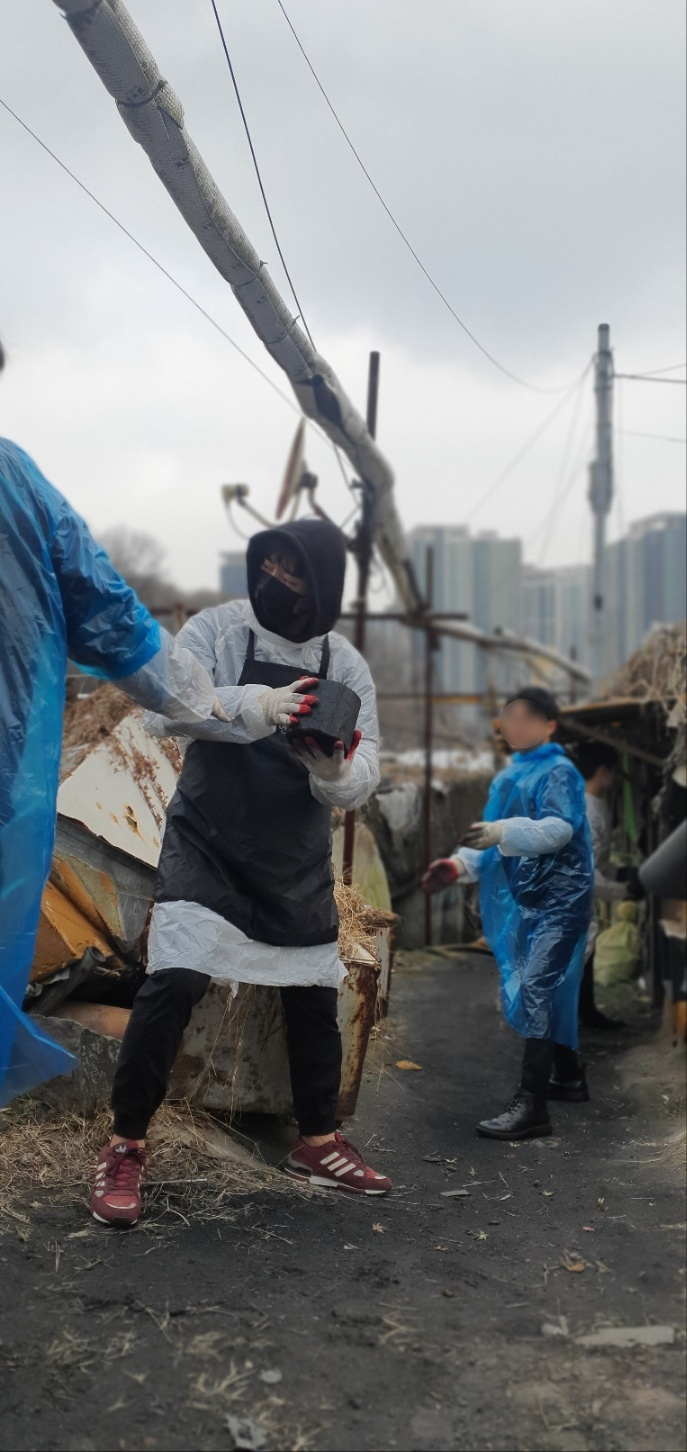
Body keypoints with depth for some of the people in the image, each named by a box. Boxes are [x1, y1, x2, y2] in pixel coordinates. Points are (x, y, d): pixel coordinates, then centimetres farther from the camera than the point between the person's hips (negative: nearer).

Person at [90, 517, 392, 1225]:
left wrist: (334, 772, -29)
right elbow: (164, 711, -23)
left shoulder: (346, 666, -1)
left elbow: (362, 778, -4)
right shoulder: (218, 629, -9)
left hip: (298, 860, 4)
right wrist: (255, 706, -38)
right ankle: (125, 1147, 1)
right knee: (174, 981, -17)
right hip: (208, 843, -4)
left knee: (315, 994, 10)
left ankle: (318, 1142, 30)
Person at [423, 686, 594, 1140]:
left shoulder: (558, 772, -11)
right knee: (548, 988, 18)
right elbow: (494, 841, 17)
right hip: (527, 899, 9)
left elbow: (560, 828, -27)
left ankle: (532, 1105, -18)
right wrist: (460, 865, 1)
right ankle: (567, 1075, 35)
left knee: (535, 989, -16)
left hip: (559, 899, -9)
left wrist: (504, 833, -40)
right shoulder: (510, 777, 13)